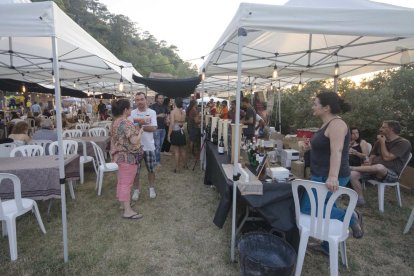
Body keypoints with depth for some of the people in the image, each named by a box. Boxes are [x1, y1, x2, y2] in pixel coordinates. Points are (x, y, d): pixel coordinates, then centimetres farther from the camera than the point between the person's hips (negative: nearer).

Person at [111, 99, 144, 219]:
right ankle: (127, 211, 3)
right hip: (128, 156, -10)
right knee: (127, 183, -4)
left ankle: (123, 202, 35)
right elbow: (134, 141, -27)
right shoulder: (126, 123, -23)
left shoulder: (115, 122, 9)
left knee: (122, 181, 20)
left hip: (120, 155, 10)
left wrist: (135, 130, 16)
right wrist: (140, 132, -11)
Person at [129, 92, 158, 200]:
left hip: (149, 146, 0)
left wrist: (138, 126, -17)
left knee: (151, 169, 12)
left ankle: (152, 188, 31)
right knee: (135, 170, 11)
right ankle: (136, 189, 28)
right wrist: (144, 122, -21)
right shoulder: (132, 113, -2)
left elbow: (153, 128, -13)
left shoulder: (152, 112, -3)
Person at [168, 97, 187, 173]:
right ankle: (184, 164, 32)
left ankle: (177, 167, 9)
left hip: (175, 132, -4)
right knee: (182, 150, 18)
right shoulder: (184, 112, 1)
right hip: (182, 132, 5)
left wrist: (169, 134, -11)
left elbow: (172, 124, -17)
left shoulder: (173, 111, -14)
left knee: (176, 151, 2)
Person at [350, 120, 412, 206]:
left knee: (379, 167, -43)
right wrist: (369, 163, -8)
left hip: (391, 174, -6)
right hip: (374, 169, 6)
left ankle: (352, 168, -17)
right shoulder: (379, 141, 15)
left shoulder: (403, 143, -6)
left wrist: (382, 142, -6)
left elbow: (386, 157, -17)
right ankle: (360, 200, -8)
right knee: (352, 174, -20)